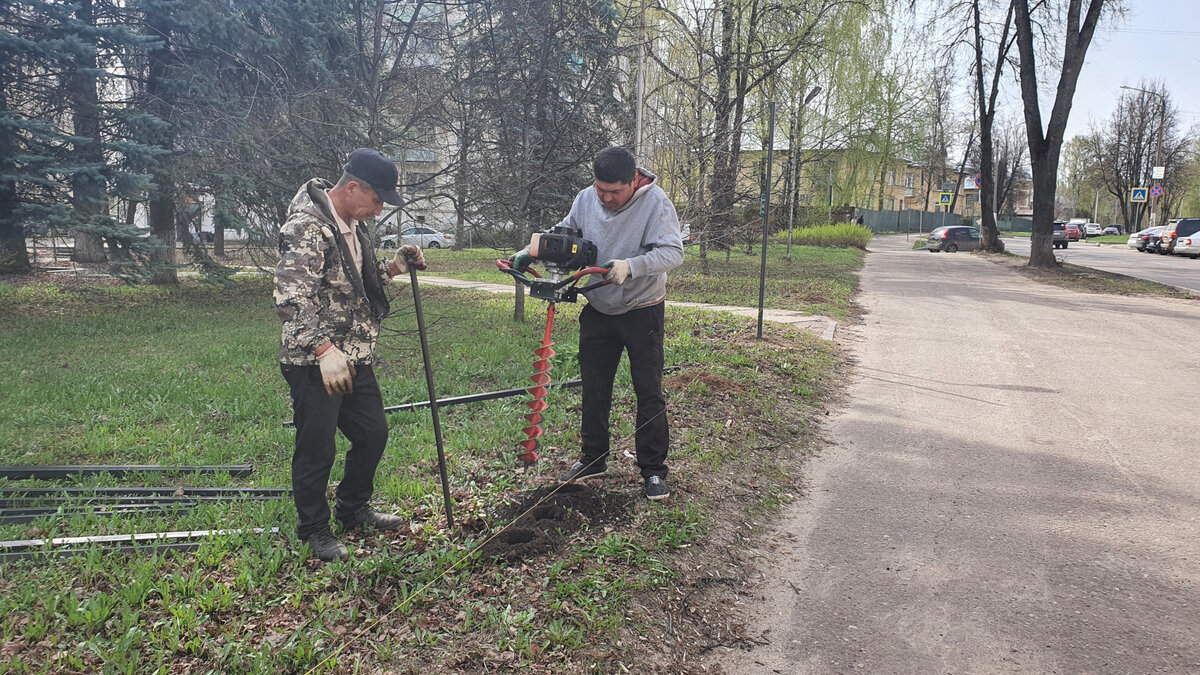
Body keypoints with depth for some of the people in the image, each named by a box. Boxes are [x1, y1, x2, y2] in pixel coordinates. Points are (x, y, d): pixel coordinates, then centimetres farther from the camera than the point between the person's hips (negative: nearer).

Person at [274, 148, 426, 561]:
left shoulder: (352, 225, 11)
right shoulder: (307, 228, -20)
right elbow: (290, 299, -28)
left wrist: (393, 268, 6)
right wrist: (324, 349, -37)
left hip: (355, 357, 9)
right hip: (314, 363, -9)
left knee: (372, 434, 17)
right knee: (317, 449, 4)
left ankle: (353, 510, 37)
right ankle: (313, 530, 22)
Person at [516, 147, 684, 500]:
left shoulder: (656, 203, -19)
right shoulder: (585, 198, -4)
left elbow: (673, 252, -27)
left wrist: (630, 266, -42)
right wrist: (531, 251, -4)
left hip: (642, 310, -5)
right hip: (597, 310, 5)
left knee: (649, 392, 0)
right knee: (594, 389, 12)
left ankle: (654, 469, 12)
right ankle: (593, 458, 28)